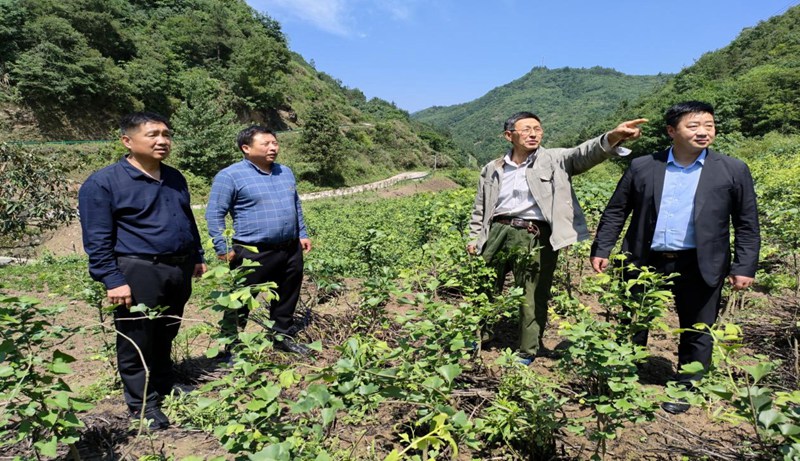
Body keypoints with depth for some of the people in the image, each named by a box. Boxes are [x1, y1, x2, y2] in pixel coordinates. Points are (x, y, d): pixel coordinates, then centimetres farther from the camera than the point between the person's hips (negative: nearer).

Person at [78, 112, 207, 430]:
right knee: (137, 342, 6)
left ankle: (164, 385, 38)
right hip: (138, 273, -6)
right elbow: (97, 239, -12)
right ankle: (143, 403, 22)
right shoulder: (103, 183, -10)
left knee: (166, 335, 20)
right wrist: (112, 280, -16)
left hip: (178, 270, 6)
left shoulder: (175, 178, 11)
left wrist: (197, 257, 21)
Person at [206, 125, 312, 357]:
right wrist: (223, 248, -14)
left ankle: (284, 336, 37)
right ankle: (231, 348, 18)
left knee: (287, 298, 18)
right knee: (239, 303, 3)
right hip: (253, 254, -6)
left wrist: (302, 234, 16)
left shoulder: (285, 172, 12)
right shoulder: (230, 176, -9)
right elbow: (215, 214, -9)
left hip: (291, 250, 6)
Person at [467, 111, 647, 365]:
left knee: (534, 298, 4)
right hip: (497, 233, 3)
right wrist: (474, 237, 12)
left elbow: (584, 153, -14)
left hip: (535, 238, -2)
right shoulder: (491, 170, 13)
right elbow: (480, 209, 19)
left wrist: (612, 137, -33)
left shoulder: (554, 160, 5)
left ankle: (527, 353, 24)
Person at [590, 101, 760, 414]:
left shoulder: (733, 171, 0)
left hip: (700, 267, 0)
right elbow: (615, 211, 5)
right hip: (646, 262, 1)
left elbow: (747, 224, 3)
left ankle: (685, 389, 33)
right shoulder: (642, 167, 0)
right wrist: (601, 250, 1)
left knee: (697, 333, 12)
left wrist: (745, 267, -2)